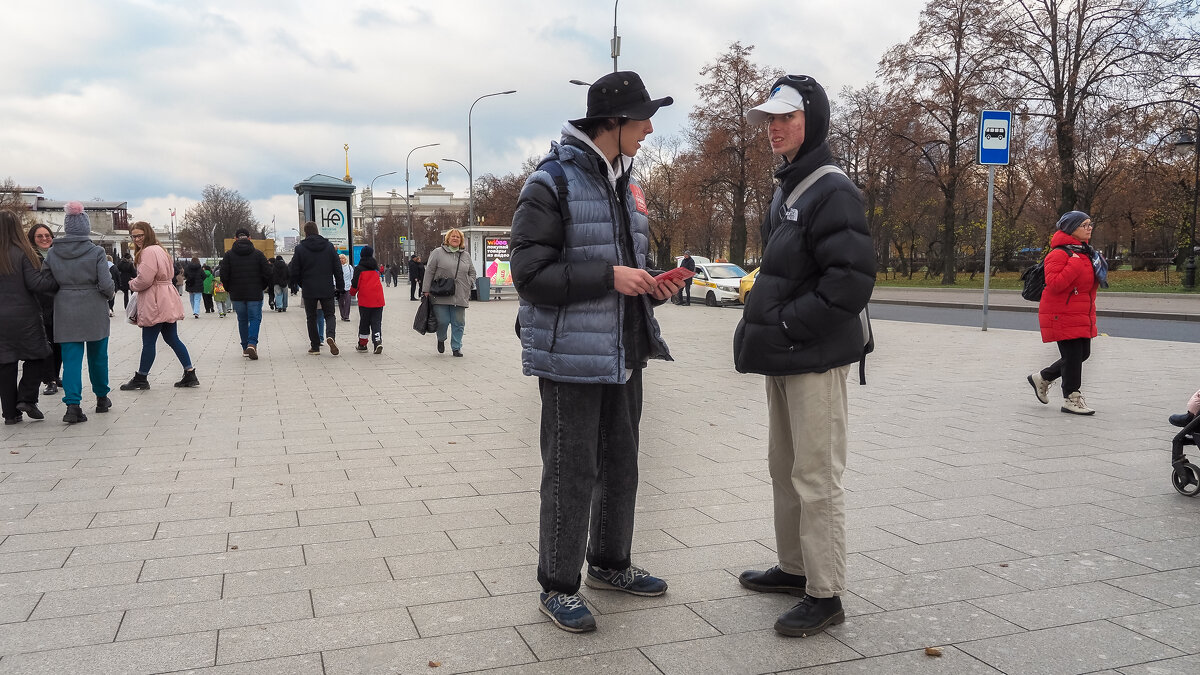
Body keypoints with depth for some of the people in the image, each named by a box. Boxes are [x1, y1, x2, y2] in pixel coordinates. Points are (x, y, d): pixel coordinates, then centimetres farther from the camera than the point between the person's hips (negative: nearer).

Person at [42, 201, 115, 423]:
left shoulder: (52, 253, -1)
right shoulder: (96, 252, -11)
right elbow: (106, 284, -14)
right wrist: (111, 294, 7)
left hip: (65, 312, 2)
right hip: (94, 313, -1)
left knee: (71, 358, 2)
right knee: (98, 356, 14)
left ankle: (73, 404, -11)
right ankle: (102, 398, 27)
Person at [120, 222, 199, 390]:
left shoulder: (148, 252, -14)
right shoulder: (159, 250, 19)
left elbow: (144, 279, -20)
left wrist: (132, 284, 1)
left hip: (156, 304, -10)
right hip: (167, 303, 10)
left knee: (148, 342, -1)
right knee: (172, 339, 11)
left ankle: (140, 378, 8)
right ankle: (190, 375, 9)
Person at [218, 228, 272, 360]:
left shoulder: (229, 254, 1)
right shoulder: (258, 254, -1)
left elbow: (223, 275, -3)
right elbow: (268, 273, -4)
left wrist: (229, 289, 11)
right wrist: (262, 287, 11)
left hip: (237, 295, 2)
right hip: (255, 294, -2)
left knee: (242, 320, 13)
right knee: (255, 318, 2)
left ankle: (245, 347, 15)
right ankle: (252, 344, -18)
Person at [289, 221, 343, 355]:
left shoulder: (300, 249, -5)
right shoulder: (329, 246, 1)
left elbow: (294, 271, -2)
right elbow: (337, 268, 3)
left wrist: (296, 284, 16)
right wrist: (340, 286, 10)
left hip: (309, 290, -1)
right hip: (327, 289, 1)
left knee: (311, 318, 10)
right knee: (329, 315, 10)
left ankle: (315, 346, 10)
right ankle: (330, 335, -19)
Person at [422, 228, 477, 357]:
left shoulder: (465, 255, 16)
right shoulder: (438, 253, 4)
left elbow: (472, 273, 24)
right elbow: (429, 272, 2)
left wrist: (469, 284, 7)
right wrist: (427, 290, -3)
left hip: (460, 297, 3)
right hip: (441, 296, -3)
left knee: (458, 323, 2)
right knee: (443, 321, -4)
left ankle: (456, 347, 13)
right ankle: (441, 339, 26)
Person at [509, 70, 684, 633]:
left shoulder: (625, 183, 13)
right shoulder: (552, 184, -12)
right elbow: (529, 273, -17)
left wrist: (651, 287, 3)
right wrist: (609, 277, -21)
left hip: (623, 353, 8)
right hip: (571, 355, -8)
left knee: (621, 465, 18)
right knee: (571, 473, 1)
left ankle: (610, 564, 36)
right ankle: (558, 587, 17)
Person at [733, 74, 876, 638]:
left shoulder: (833, 191, -14)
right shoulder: (784, 190, 15)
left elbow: (851, 281, -22)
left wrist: (785, 323, -19)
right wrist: (761, 326, 10)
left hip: (816, 359, -10)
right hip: (782, 358, 10)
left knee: (816, 478, -2)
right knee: (784, 468, 18)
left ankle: (825, 594, 11)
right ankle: (794, 566, 34)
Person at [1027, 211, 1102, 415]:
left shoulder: (1085, 252, 15)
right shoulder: (1059, 253, -16)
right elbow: (1054, 284, -26)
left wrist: (1098, 273, 8)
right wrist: (1075, 264, -26)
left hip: (1082, 316, 10)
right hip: (1063, 316, -10)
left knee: (1082, 353, 13)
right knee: (1072, 356, -6)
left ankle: (1042, 378, 29)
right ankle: (1071, 399, 7)